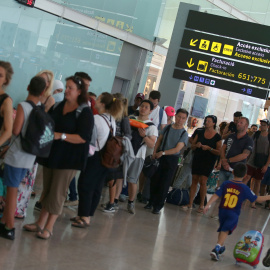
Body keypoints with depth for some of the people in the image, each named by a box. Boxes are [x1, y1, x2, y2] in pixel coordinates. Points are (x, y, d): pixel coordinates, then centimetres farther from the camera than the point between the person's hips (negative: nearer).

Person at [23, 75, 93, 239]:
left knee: (57, 193, -1)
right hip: (51, 154, 6)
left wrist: (61, 136, -24)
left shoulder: (85, 112, -11)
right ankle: (40, 223, 22)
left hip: (69, 158, -6)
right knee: (47, 190, 13)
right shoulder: (58, 106, 8)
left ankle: (49, 227, 8)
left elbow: (83, 137, -19)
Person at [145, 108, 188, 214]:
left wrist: (163, 153, -22)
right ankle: (151, 202, 22)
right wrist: (154, 152, -1)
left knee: (164, 184, 0)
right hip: (160, 158, 3)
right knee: (154, 180, 5)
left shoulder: (184, 134, -6)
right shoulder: (167, 128, 5)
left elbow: (177, 149, -14)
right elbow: (159, 140, 12)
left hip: (172, 159, -3)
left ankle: (158, 206, 10)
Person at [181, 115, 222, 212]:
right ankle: (190, 204, 8)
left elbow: (219, 152, -6)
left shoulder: (217, 137, -4)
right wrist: (196, 145, -12)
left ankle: (202, 205, -1)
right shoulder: (200, 132, 6)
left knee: (202, 181, -11)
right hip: (197, 159, 4)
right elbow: (192, 146, 10)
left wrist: (209, 148, -19)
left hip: (208, 161, -4)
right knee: (194, 180, 4)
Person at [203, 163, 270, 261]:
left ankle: (220, 246, 40)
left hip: (222, 211, 4)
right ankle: (216, 249, -26)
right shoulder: (245, 188, -6)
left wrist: (208, 205, -9)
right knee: (225, 231, -9)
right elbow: (257, 199, 0)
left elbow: (216, 195, -8)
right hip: (233, 214, -3)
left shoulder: (226, 184, -1)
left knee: (222, 229, 23)